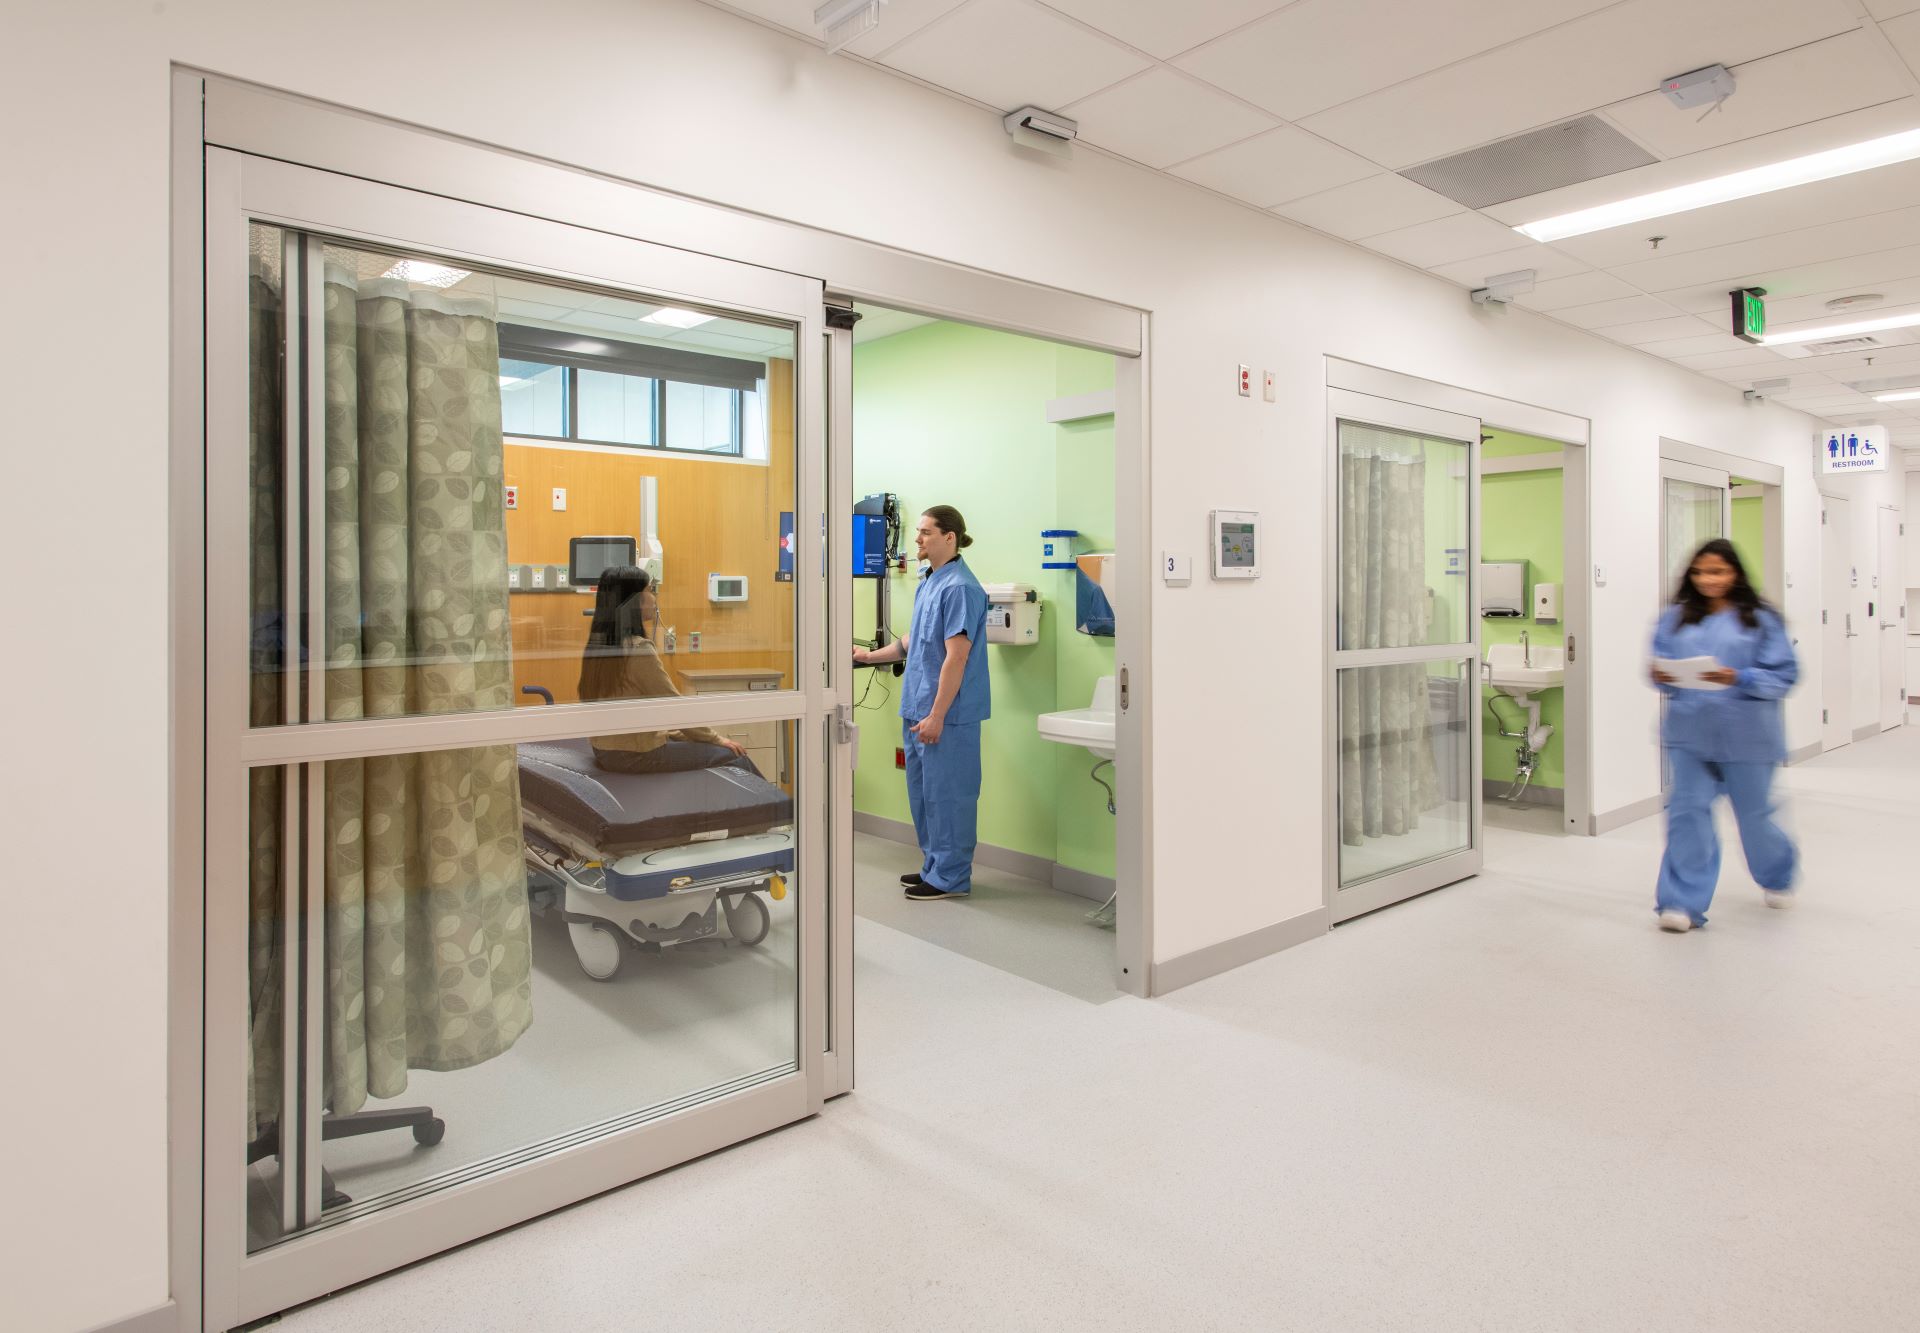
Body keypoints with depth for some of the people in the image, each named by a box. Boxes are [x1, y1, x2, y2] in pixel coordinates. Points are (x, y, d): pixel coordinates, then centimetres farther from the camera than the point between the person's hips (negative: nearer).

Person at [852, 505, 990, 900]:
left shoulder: (960, 588, -16)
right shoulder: (930, 584, 13)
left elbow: (956, 657, -21)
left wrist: (937, 715, -22)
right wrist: (872, 656, 26)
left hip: (947, 713, -10)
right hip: (919, 709, 10)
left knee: (946, 793, 0)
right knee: (922, 792, 16)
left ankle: (951, 877, 11)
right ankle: (934, 866, 29)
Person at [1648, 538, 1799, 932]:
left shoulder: (1761, 619, -1)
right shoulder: (1677, 617, 6)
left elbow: (1783, 675, -5)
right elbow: (1661, 664, 7)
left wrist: (1739, 679, -21)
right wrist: (1662, 677, -15)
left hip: (1746, 733, -1)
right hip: (1689, 731, 1)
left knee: (1754, 814, 13)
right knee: (1688, 810, -5)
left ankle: (1778, 875, 45)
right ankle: (1683, 902, 2)